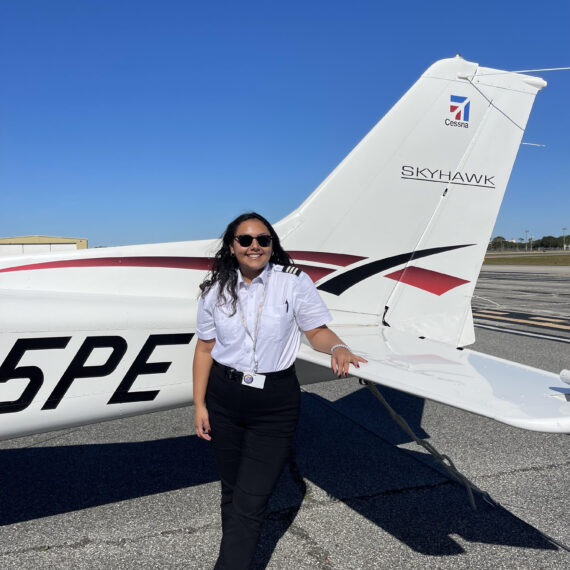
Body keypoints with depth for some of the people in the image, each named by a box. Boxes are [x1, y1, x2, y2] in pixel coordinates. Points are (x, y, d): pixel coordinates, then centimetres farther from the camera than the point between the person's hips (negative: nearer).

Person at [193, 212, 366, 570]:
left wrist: (337, 347, -27)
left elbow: (317, 330, -5)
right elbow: (205, 348, 5)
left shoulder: (294, 282, -7)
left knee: (250, 504, -3)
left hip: (276, 405, -3)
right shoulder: (216, 291, 1)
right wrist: (200, 405, 4)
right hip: (224, 399, 4)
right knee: (231, 493, 19)